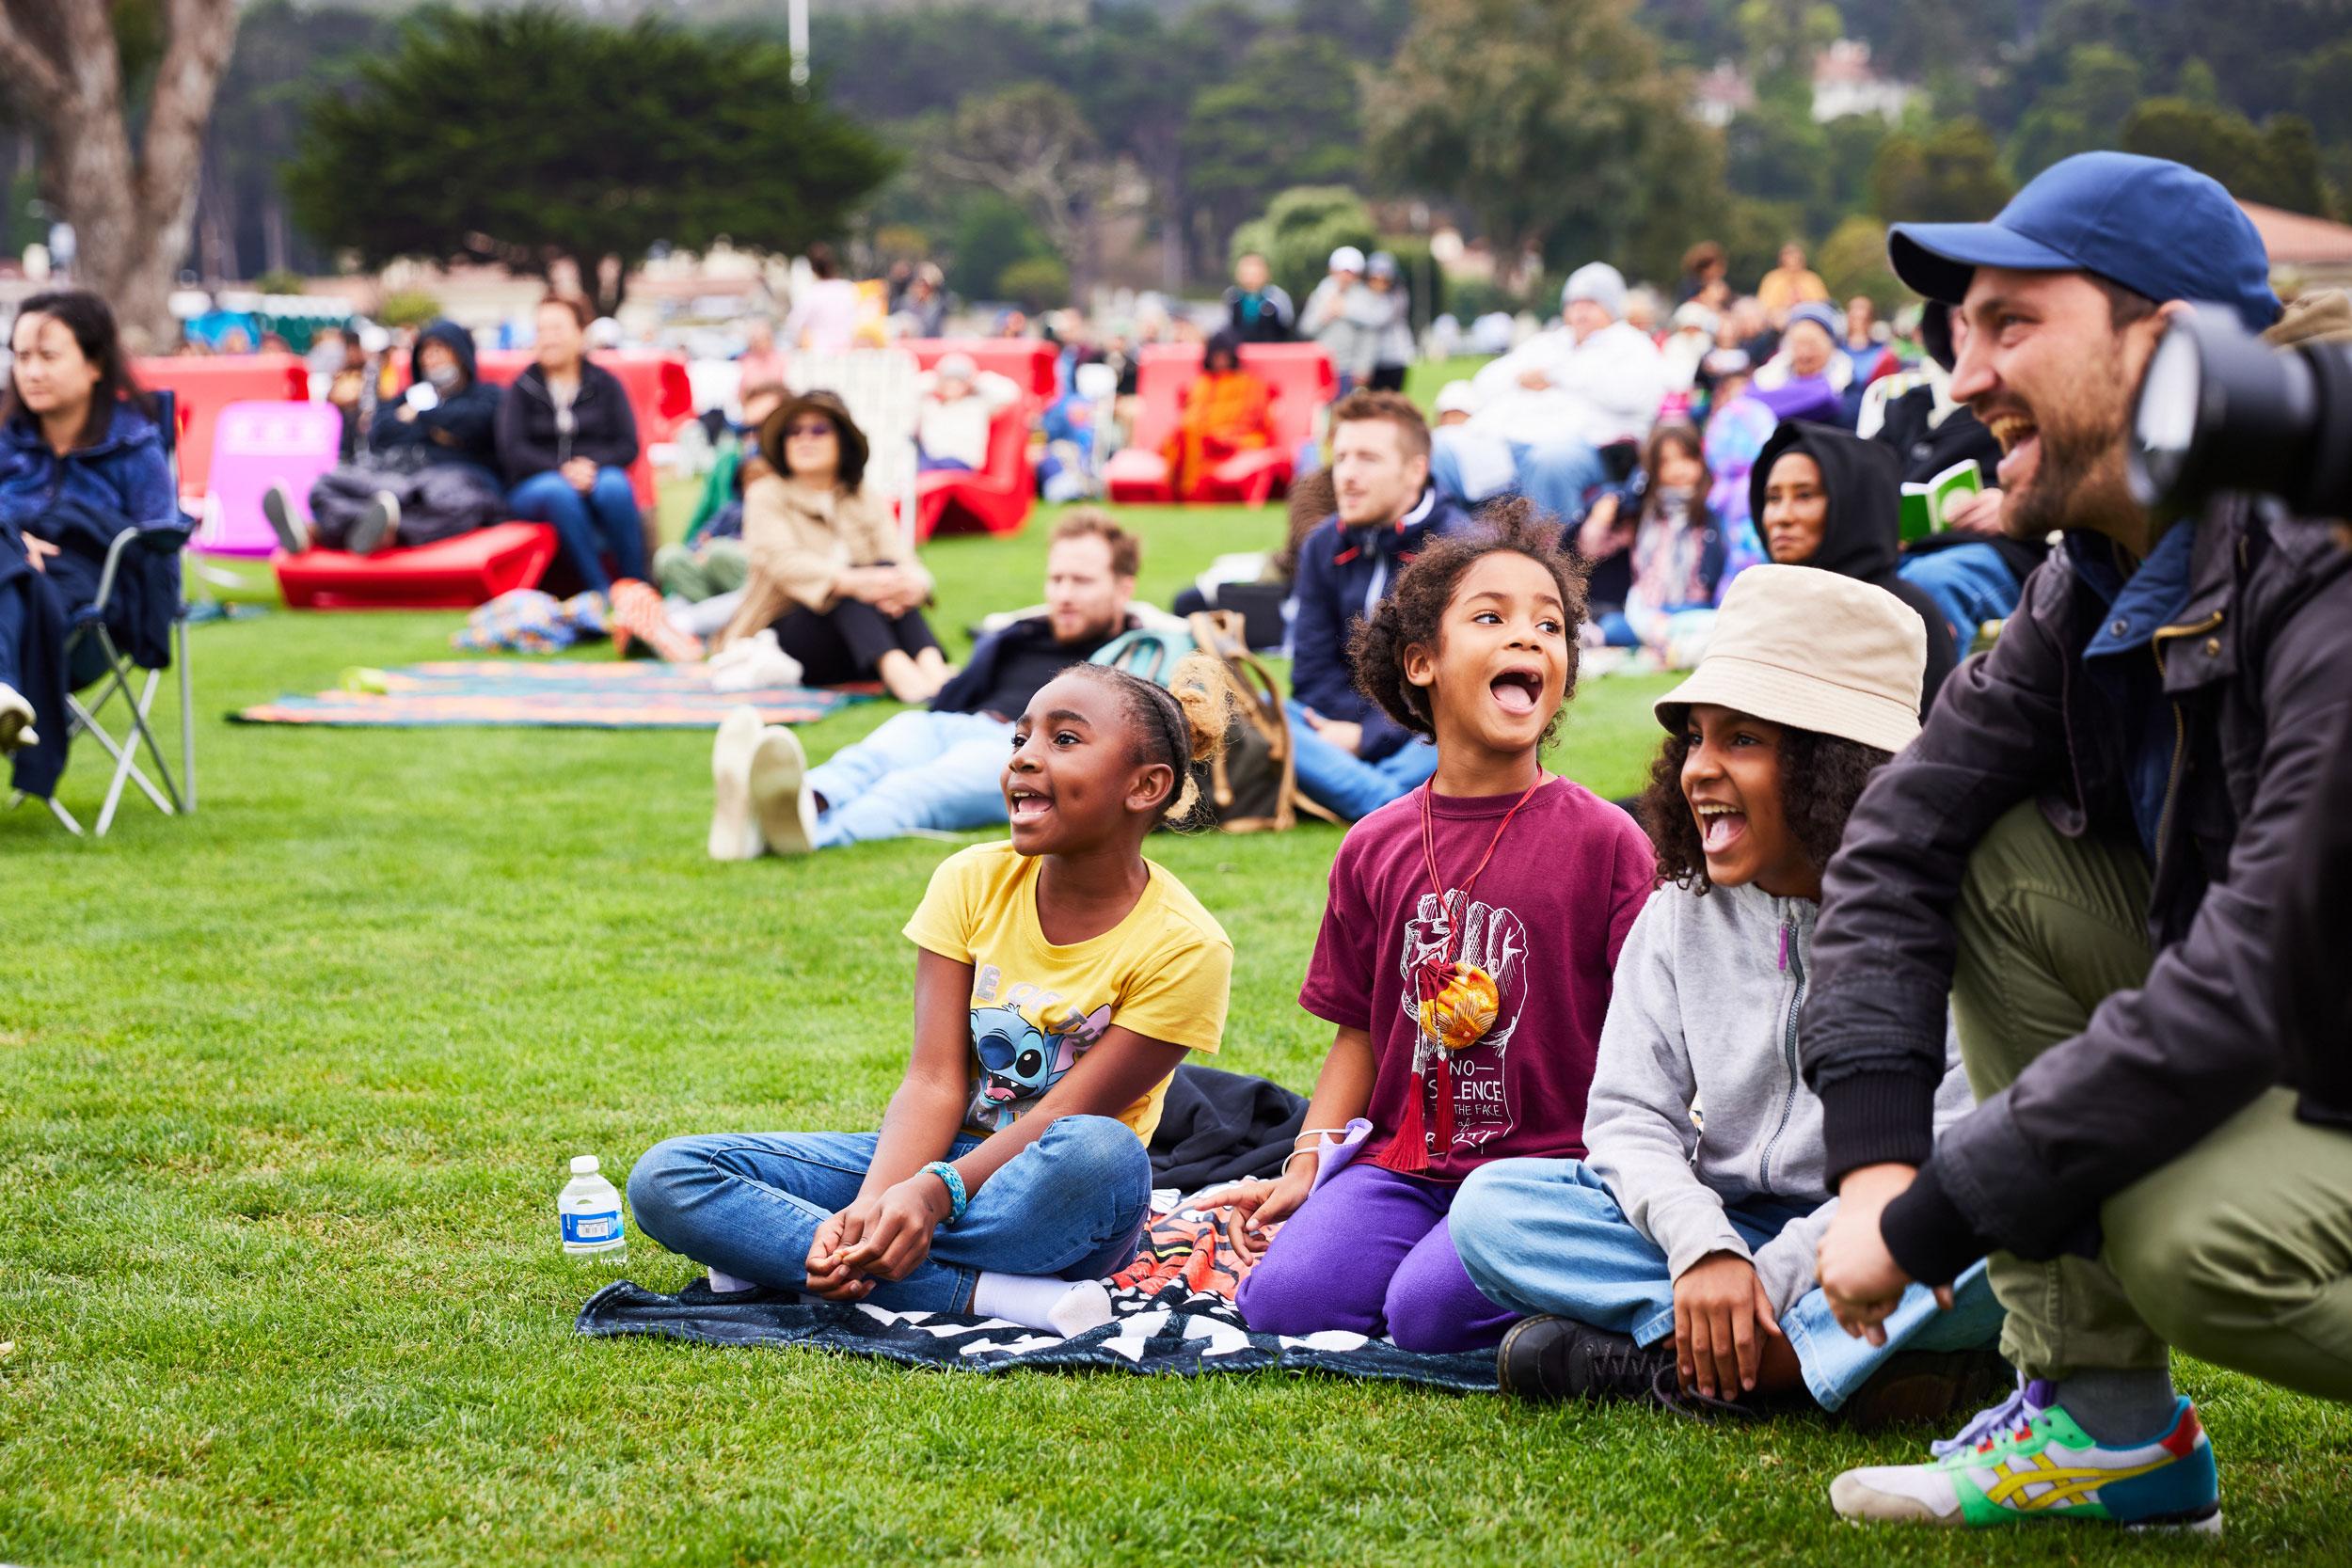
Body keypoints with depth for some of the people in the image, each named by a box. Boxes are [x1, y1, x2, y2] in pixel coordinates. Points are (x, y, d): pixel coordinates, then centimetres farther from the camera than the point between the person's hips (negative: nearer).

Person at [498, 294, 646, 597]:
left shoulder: (606, 384, 13)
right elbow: (512, 452, -1)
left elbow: (628, 446, 3)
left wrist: (593, 466, -18)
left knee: (614, 485, -35)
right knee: (559, 492, -36)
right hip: (534, 488, -1)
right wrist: (561, 470, -18)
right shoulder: (523, 388, 11)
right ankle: (602, 593, -38)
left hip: (596, 478, 1)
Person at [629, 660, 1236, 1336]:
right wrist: (873, 1206, -28)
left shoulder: (1184, 946, -13)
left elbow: (1060, 1115, -18)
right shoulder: (974, 882, -1)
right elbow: (935, 1081, -9)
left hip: (1049, 1206, -4)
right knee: (664, 1178, -15)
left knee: (1102, 1153, -41)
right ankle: (982, 1293, -28)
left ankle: (773, 1250, -28)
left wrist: (934, 1194, -35)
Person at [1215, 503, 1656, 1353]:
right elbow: (1360, 1033, 14)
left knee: (1430, 1312, -28)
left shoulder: (1604, 841, -2)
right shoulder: (1374, 848, 9)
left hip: (1548, 1164, -3)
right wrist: (1303, 1170, 2)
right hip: (1401, 1163, 4)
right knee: (1282, 1298, -20)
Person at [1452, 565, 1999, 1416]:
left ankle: (1642, 1355, -31)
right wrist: (1702, 1247, -23)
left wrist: (1771, 1276, -23)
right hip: (1728, 1224, 4)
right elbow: (1631, 1116, -1)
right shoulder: (1680, 917, 5)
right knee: (1491, 1203, -16)